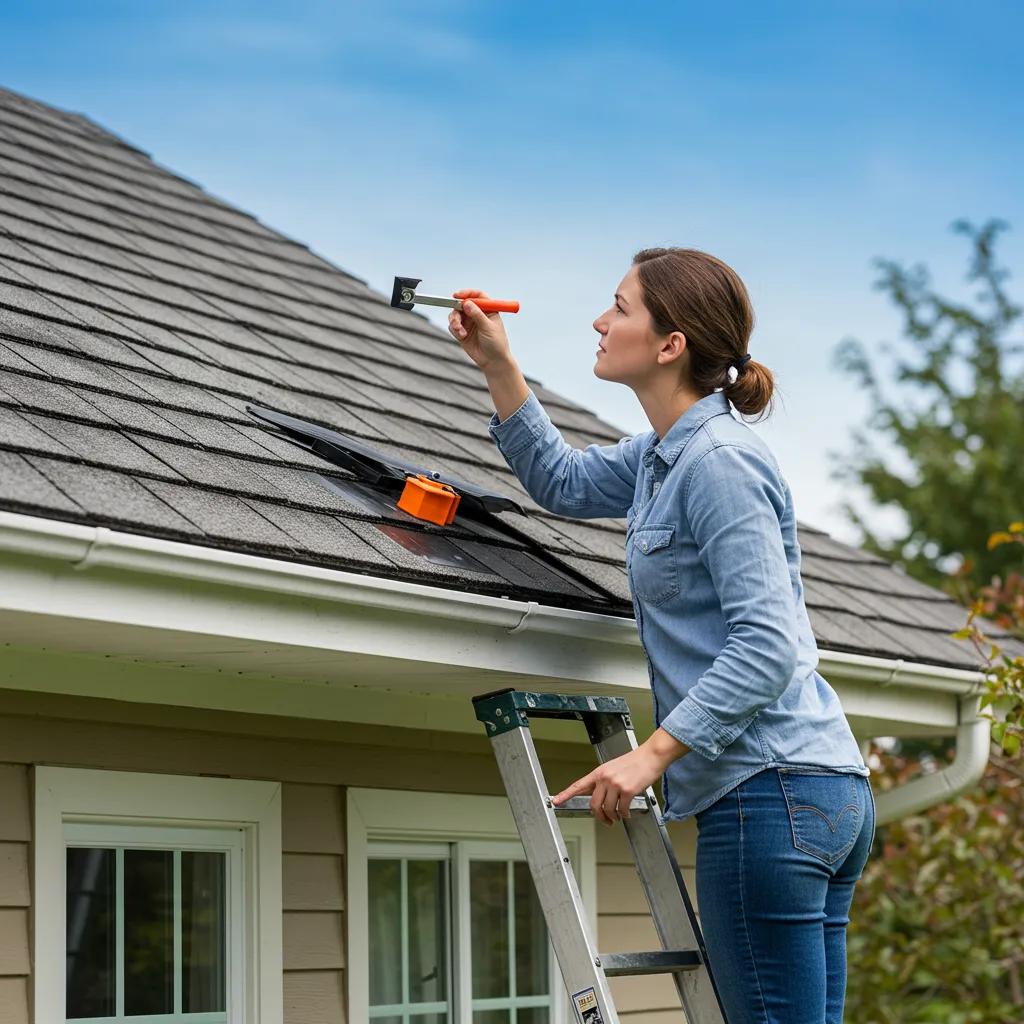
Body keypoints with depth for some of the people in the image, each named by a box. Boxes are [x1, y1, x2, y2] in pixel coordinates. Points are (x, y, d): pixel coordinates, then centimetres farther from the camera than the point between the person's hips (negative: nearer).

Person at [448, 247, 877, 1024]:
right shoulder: (663, 455, 17)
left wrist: (653, 752, -23)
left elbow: (766, 644, -20)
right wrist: (498, 365, 24)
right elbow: (562, 480, 35)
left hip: (770, 792, -10)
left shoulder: (719, 461, -13)